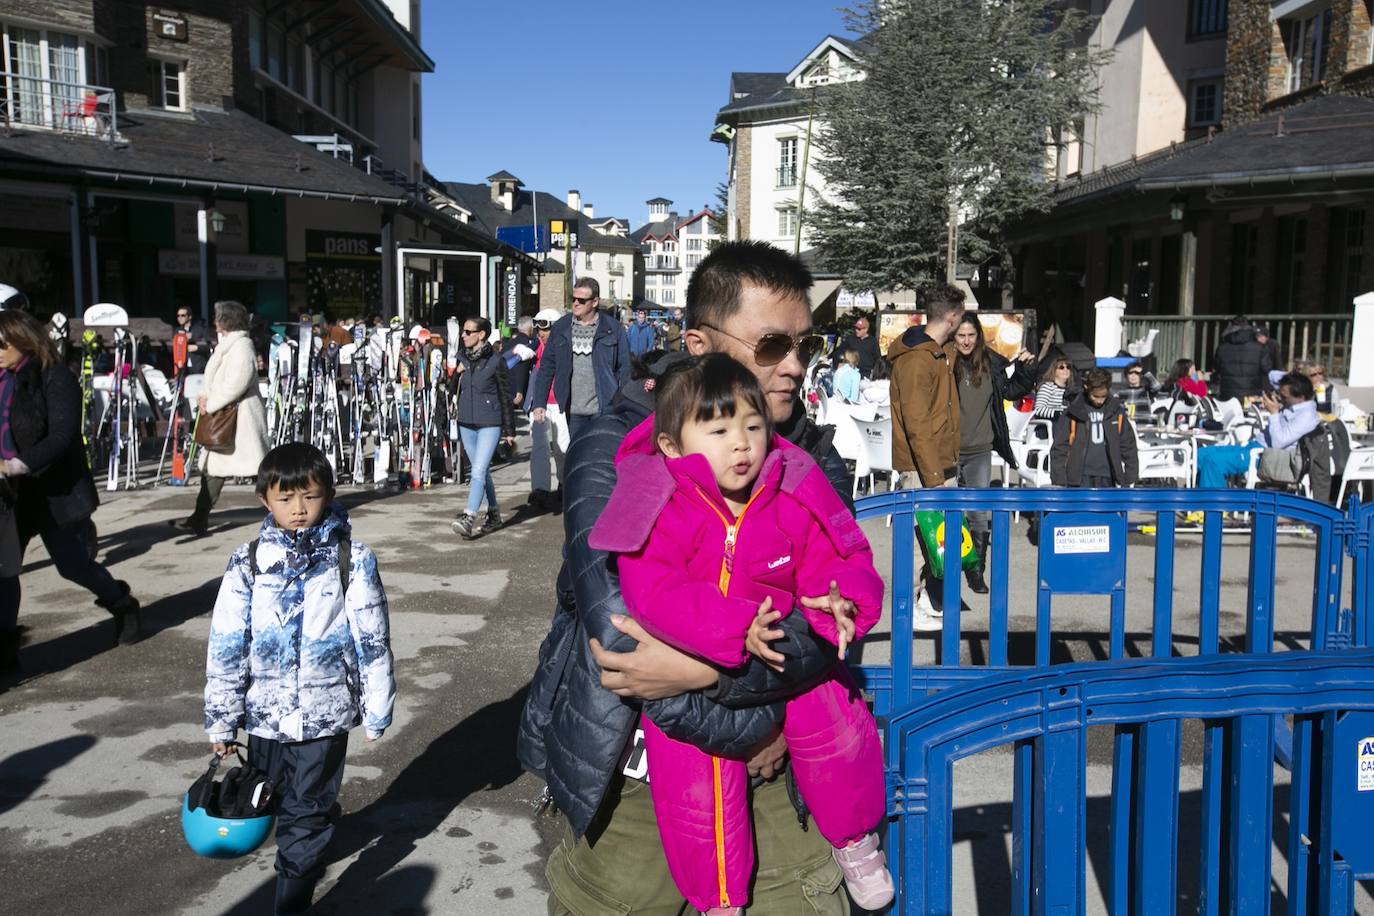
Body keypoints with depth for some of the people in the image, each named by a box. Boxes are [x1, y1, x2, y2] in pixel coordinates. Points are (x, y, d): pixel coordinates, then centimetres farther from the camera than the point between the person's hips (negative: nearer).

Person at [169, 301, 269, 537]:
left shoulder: (241, 346, -15)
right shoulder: (227, 344, 16)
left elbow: (235, 385, -24)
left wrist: (210, 404, -16)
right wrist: (207, 398, 5)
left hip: (238, 417, -10)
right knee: (212, 466, 12)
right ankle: (199, 520, 17)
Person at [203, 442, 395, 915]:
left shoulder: (352, 560, -10)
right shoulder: (248, 562, -5)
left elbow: (372, 641, -4)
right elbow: (225, 645, -1)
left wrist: (377, 708, -1)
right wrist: (221, 717, 0)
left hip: (325, 712, -3)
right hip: (265, 711, 3)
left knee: (305, 813, 5)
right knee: (277, 800, 21)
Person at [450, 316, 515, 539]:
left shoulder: (495, 361, -8)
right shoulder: (463, 357, 8)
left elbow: (505, 396, -4)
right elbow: (454, 389, 15)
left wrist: (509, 430, -3)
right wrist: (457, 373, -7)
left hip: (489, 424, -7)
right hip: (466, 423, 7)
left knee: (479, 471, -15)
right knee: (481, 472, 14)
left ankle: (468, 518, -22)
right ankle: (494, 514, 27)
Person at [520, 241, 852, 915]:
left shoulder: (813, 458, -1)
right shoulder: (613, 451, -14)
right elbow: (617, 634, -25)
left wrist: (701, 671, -29)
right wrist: (751, 732, -20)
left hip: (769, 760, 3)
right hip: (632, 778, -2)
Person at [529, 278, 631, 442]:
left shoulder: (613, 329, -2)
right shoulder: (561, 327, 4)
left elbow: (625, 369, -1)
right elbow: (547, 366, 7)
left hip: (603, 410, -3)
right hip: (573, 410, 3)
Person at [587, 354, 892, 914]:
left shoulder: (793, 499, -5)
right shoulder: (660, 509, -18)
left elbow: (837, 560, 1)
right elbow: (653, 592, -28)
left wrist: (841, 602, -23)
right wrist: (737, 630, -36)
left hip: (784, 653, 3)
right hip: (689, 667, -2)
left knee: (839, 727, -13)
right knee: (696, 784, -9)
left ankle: (854, 836, 20)